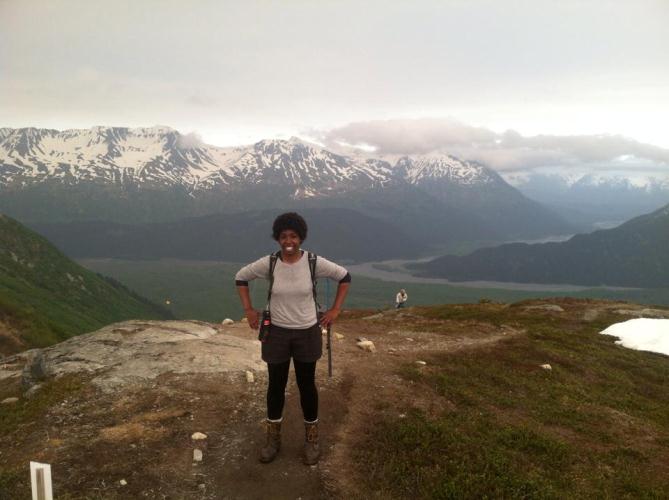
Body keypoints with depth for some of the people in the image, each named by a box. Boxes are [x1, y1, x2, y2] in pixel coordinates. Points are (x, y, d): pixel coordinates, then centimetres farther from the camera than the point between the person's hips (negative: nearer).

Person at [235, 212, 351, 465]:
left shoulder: (314, 262, -14)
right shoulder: (268, 263, -12)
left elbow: (344, 276, 0)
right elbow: (241, 277, 5)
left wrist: (335, 310, -2)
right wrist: (248, 309, 0)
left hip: (307, 333, -1)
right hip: (277, 333, 1)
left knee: (307, 385, 12)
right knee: (276, 385, 13)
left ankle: (311, 438, 32)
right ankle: (273, 438, 33)